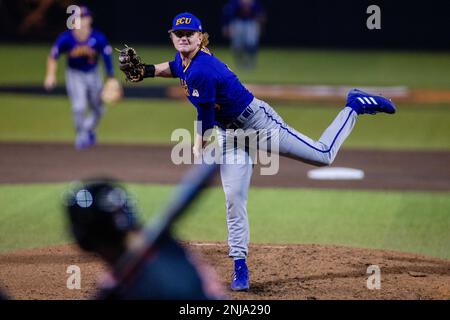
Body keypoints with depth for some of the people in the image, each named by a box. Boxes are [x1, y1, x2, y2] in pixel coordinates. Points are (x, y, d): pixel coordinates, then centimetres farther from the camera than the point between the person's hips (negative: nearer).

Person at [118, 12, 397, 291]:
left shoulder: (202, 71, -29)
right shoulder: (182, 61, -1)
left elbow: (205, 118, -21)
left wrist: (198, 150, -5)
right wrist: (147, 70, 10)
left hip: (257, 120, -8)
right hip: (230, 133, 8)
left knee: (323, 155, -4)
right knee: (234, 198, -1)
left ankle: (355, 106, 18)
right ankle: (240, 267, 3)